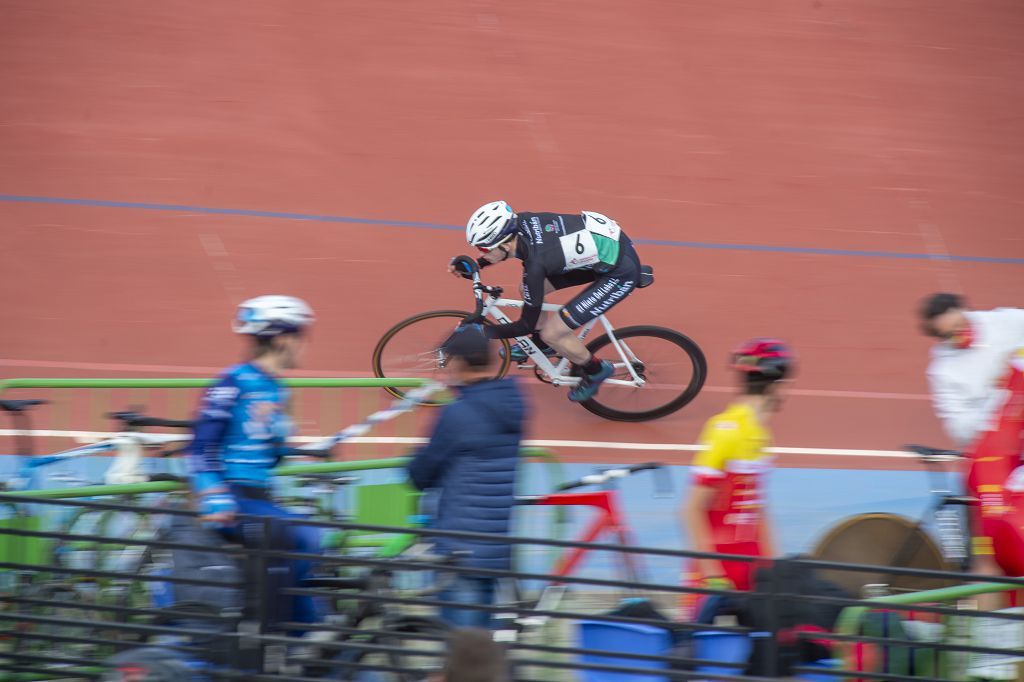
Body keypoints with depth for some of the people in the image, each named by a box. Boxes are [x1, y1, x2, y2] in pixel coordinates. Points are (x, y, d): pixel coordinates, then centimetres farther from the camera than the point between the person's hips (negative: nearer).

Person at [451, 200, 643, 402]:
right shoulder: (520, 222, -11)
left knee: (552, 333, -8)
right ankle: (542, 344, 34)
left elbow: (527, 325, -18)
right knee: (528, 288, 10)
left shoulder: (535, 264, -30)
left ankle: (595, 371, 17)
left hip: (621, 272, -8)